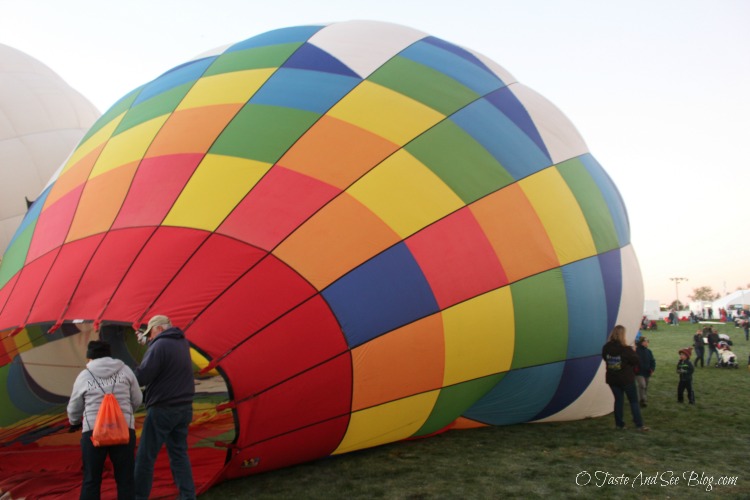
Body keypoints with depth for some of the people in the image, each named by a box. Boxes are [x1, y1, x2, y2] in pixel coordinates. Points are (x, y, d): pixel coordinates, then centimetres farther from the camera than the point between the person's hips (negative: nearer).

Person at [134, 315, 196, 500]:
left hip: (162, 410, -7)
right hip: (184, 408, 8)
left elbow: (142, 377, -19)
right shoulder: (183, 343, 9)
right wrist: (152, 343, 13)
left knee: (145, 456, 5)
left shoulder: (160, 345, -15)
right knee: (179, 454, 13)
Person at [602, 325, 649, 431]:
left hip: (612, 379, 4)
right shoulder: (625, 349, -19)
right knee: (634, 401, 8)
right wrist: (632, 351, 5)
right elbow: (635, 361, -9)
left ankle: (619, 424, 17)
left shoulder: (606, 348, -7)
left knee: (618, 400, 15)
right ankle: (640, 425, 8)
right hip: (626, 379, -4)